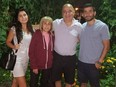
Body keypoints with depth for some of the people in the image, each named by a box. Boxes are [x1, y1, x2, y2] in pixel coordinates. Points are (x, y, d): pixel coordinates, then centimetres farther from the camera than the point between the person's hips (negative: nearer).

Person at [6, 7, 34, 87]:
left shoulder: (31, 29, 5)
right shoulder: (14, 29, -9)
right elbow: (8, 41, 0)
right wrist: (14, 47, -18)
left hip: (26, 59, 5)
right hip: (17, 58, -5)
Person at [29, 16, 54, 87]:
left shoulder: (52, 36, 1)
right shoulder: (37, 34, -11)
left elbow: (52, 50, 8)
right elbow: (31, 51, -12)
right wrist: (34, 66, -15)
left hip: (48, 66, 4)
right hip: (37, 65, -4)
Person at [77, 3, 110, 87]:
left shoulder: (102, 26, -12)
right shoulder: (82, 26, 4)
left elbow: (106, 46, -11)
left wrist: (100, 61, -14)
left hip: (93, 63, -5)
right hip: (81, 61, 5)